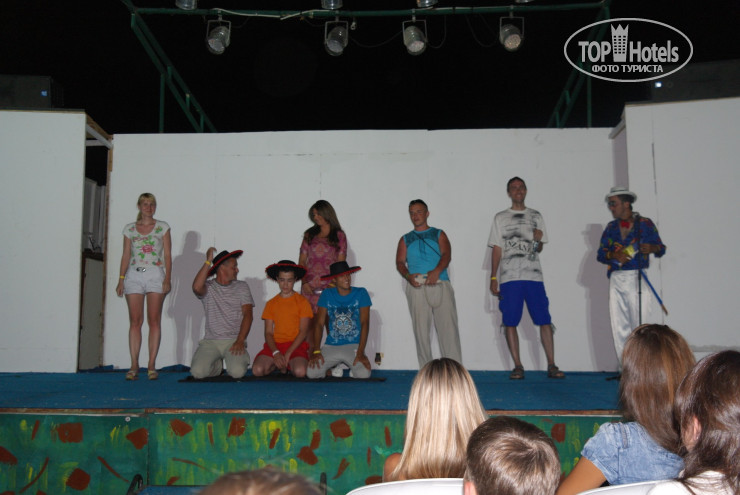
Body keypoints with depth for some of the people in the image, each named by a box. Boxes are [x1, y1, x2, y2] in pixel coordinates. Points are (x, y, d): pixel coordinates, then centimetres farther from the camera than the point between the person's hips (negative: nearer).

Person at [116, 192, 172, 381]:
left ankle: (152, 365, -2)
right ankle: (134, 365, -1)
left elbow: (167, 255, 4)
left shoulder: (162, 227, 8)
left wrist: (168, 279, -5)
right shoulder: (129, 229, 13)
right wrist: (121, 279, 3)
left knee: (154, 320, -4)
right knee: (135, 321, -2)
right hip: (134, 275, 1)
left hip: (155, 275, -1)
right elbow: (125, 256, 12)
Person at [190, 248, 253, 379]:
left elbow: (247, 314, 0)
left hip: (234, 340, 0)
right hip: (210, 341, 0)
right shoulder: (208, 287, 6)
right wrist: (208, 262, -16)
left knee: (237, 372, -26)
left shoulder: (242, 286, 10)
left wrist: (240, 341, -14)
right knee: (197, 372, -22)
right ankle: (217, 364, 12)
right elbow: (196, 288, -20)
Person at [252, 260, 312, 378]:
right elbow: (268, 333, 7)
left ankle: (290, 365, 4)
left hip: (295, 346, -3)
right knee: (257, 370, -25)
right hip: (274, 346, 3)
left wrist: (288, 353, -13)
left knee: (300, 372, -33)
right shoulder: (271, 304, 13)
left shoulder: (302, 301, 5)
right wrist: (276, 353, -12)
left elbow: (303, 331, -2)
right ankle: (280, 365, 6)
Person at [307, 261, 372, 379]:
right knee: (312, 372, -20)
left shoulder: (360, 293, -1)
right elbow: (319, 323, 0)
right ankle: (331, 366, 14)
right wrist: (316, 351, -13)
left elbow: (364, 323, -7)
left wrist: (360, 352, -18)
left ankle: (353, 369, 11)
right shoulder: (327, 295, 4)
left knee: (364, 374, -26)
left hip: (354, 345, -1)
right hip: (330, 346, 1)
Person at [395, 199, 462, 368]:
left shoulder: (439, 234, 17)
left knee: (448, 327, -10)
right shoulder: (405, 239, 21)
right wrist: (408, 276, -13)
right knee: (421, 330, -3)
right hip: (416, 286, 1)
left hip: (440, 284, -1)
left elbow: (446, 255, 2)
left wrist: (437, 271, -19)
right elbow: (400, 262, 9)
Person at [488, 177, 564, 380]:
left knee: (544, 320, -5)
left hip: (533, 275, 1)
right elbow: (497, 249, 9)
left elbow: (539, 249, 17)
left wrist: (538, 240, -7)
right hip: (509, 277, -1)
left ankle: (551, 365, -1)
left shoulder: (536, 216, 16)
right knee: (510, 322, -4)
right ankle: (517, 366, 3)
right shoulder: (500, 218, 13)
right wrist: (493, 277, 2)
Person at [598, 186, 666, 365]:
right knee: (619, 327, 3)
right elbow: (600, 254, 10)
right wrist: (613, 255, -10)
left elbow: (661, 248, 5)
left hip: (636, 278, -4)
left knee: (640, 325, -7)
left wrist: (652, 248, -17)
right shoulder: (611, 227, 16)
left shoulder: (645, 224, 4)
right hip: (616, 280, 4)